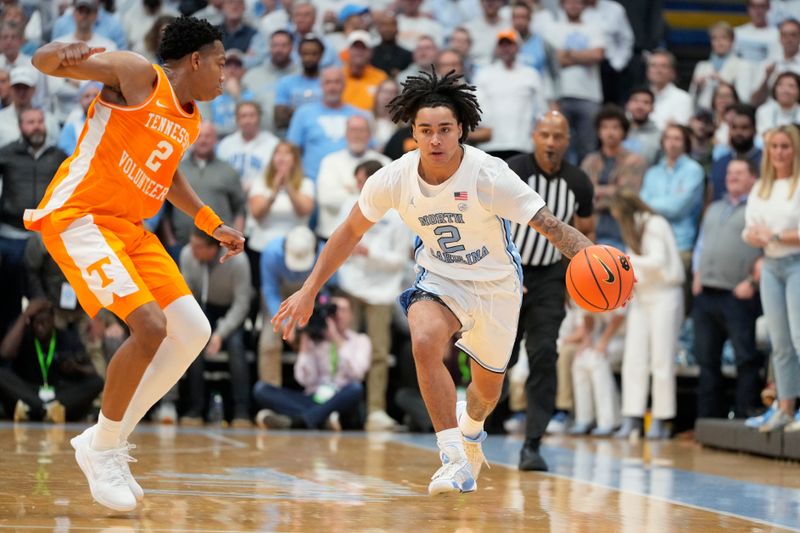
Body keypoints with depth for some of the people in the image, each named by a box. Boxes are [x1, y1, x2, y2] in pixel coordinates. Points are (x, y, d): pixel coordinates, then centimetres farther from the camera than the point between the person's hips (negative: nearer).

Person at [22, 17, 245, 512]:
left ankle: (109, 440, 11)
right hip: (76, 216, -9)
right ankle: (102, 450, -3)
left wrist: (212, 223, 29)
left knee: (194, 332, 3)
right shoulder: (136, 73, -9)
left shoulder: (191, 122, 14)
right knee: (150, 326, -22)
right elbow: (42, 61, -15)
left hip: (129, 226, 9)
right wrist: (63, 53, -39)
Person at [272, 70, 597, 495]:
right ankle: (455, 459, -25)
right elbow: (350, 231, -2)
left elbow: (552, 226, -29)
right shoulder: (394, 179, -19)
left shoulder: (488, 175, -28)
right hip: (440, 280, 1)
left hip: (496, 285, -1)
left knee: (487, 390, 15)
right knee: (424, 341, -32)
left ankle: (470, 429, 55)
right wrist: (309, 290, -1)